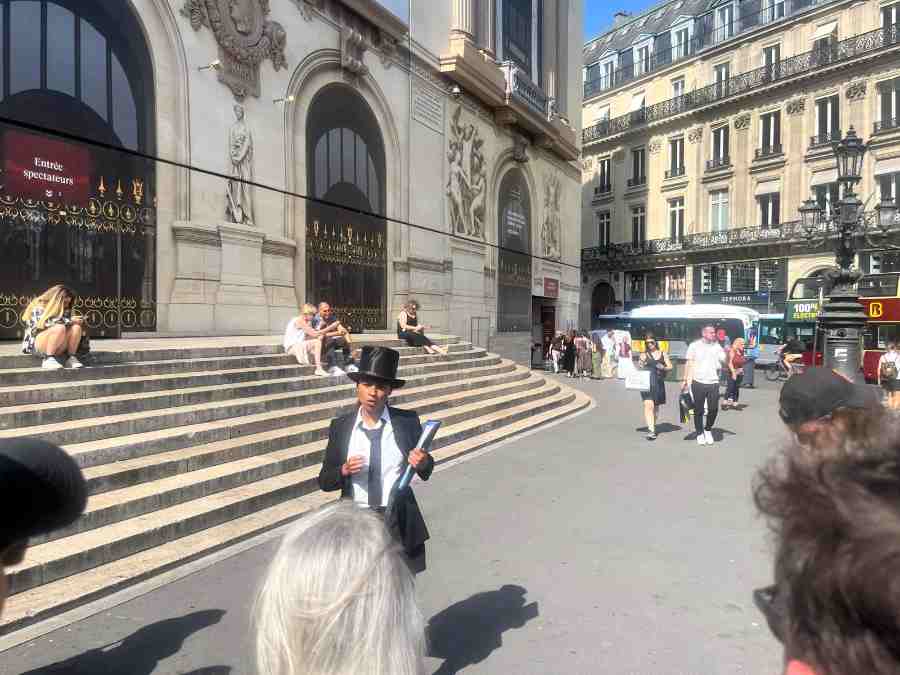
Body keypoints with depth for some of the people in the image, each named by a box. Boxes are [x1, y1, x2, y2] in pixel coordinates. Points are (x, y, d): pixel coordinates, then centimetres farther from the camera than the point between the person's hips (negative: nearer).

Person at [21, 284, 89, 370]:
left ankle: (71, 358, -19)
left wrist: (79, 322, -5)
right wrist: (69, 321, -21)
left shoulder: (64, 310, 11)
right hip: (36, 344, -5)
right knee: (60, 328, -33)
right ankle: (48, 360, -30)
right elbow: (45, 323, -22)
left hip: (57, 347, 6)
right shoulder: (39, 307, -7)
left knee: (76, 327, -18)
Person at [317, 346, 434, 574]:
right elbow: (325, 481, 2)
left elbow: (426, 473, 2)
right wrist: (344, 470, -19)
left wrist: (423, 462, -20)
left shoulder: (407, 421, -6)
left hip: (399, 522, 0)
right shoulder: (340, 426, -3)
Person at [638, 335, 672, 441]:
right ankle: (651, 430, -20)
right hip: (647, 383, -3)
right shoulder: (644, 355, 6)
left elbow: (670, 366, 9)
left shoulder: (663, 354, 10)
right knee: (649, 405, -16)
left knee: (656, 406, 14)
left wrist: (663, 368, -10)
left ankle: (653, 426, 30)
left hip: (659, 383, 3)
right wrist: (641, 365, -13)